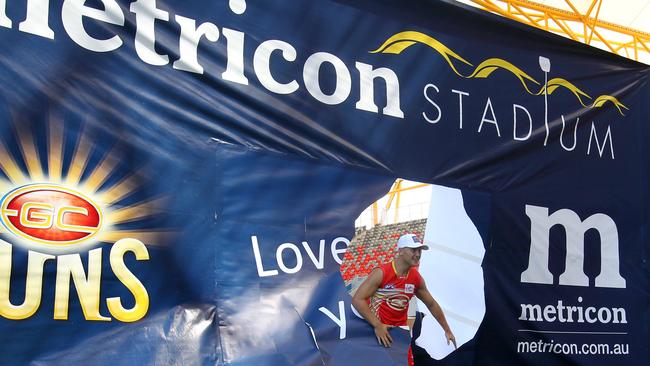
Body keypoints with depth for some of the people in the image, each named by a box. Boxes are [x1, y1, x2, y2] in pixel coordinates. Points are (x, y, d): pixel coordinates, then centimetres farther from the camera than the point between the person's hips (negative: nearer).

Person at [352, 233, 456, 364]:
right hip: (377, 329, -5)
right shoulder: (381, 273, -17)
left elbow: (432, 305, 16)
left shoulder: (417, 278, 1)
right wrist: (377, 325, -25)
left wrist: (447, 330, 19)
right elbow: (357, 299, -21)